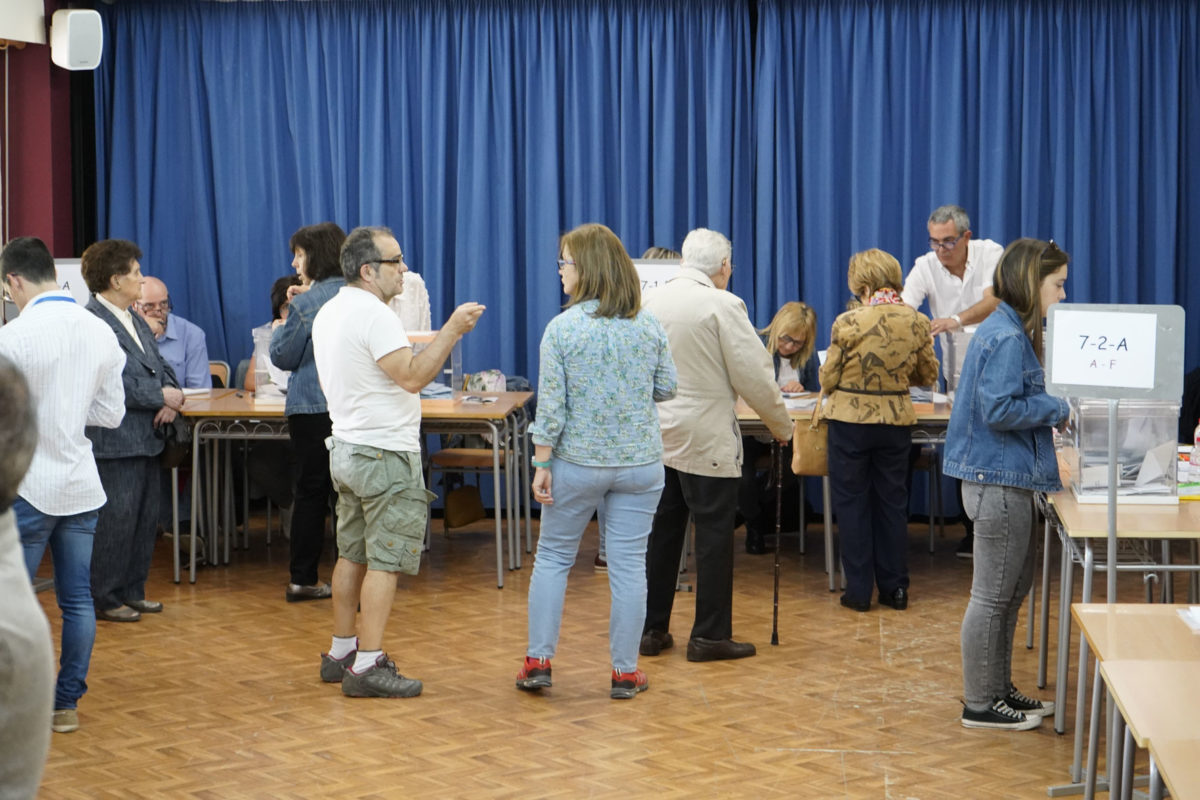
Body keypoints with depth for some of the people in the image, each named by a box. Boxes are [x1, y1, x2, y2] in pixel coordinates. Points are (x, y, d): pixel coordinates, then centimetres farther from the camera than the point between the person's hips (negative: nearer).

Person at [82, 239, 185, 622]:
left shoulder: (136, 322, 17)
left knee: (146, 518, 14)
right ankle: (104, 598, 7)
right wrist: (161, 396, -15)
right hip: (114, 442, -9)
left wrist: (172, 399, -3)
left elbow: (161, 367, 18)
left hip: (146, 438, 9)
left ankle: (131, 591, 24)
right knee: (115, 520, -4)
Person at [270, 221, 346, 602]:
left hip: (313, 408, -3)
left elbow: (284, 357, -1)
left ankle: (303, 579, 16)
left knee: (310, 492, 7)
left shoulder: (308, 302, -9)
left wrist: (282, 324, 17)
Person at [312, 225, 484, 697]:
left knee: (353, 555, 15)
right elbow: (412, 376, -24)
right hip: (385, 454, -10)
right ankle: (367, 666, -6)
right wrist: (452, 330, -18)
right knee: (384, 561, -6)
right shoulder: (372, 313, -18)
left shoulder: (329, 312, 13)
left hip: (347, 447, 10)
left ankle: (341, 653, 21)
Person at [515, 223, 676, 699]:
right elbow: (667, 389, 8)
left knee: (553, 557, 13)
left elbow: (551, 408, -11)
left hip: (578, 463, -2)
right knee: (628, 565, 6)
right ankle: (625, 672, 12)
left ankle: (538, 661, 16)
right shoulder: (649, 326, -1)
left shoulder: (562, 329, -10)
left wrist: (542, 465, -5)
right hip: (640, 464, 2)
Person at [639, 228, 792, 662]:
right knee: (714, 534, 2)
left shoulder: (650, 301, 5)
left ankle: (652, 630, 18)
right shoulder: (723, 305, -13)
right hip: (705, 440, -6)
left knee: (661, 533, 12)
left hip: (656, 435, 6)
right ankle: (710, 635, 6)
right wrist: (782, 426, 3)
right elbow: (754, 376, -11)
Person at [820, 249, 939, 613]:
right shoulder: (917, 322, -6)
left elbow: (829, 378, -8)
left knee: (851, 502, 9)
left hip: (850, 418, -3)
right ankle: (895, 587, 19)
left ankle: (859, 590, 11)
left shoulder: (848, 323, -16)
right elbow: (927, 375, 6)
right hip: (897, 419, 3)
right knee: (892, 501, 15)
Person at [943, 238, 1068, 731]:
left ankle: (997, 689, 29)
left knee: (1013, 589, 18)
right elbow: (998, 410, -24)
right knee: (993, 595, -1)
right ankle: (979, 705, 8)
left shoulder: (1009, 331, 14)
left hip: (1004, 476, 11)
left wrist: (1055, 409, 7)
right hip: (1000, 481, -11)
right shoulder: (1006, 337, -18)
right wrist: (1059, 409, -15)